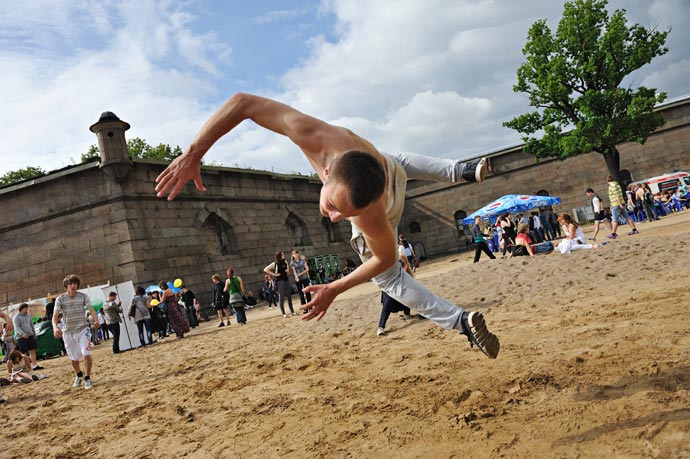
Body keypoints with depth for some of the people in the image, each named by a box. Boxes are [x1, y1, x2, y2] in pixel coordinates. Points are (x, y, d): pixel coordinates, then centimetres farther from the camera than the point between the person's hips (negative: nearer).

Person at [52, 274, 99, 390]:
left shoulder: (83, 296, -3)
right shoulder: (60, 299, -3)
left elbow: (91, 310, -12)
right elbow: (55, 315, -12)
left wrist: (96, 320, -33)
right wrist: (55, 327, -32)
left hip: (82, 329, -1)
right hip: (67, 332, 1)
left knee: (86, 354, -16)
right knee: (73, 358, 13)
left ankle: (87, 378, 2)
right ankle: (79, 375, 41)